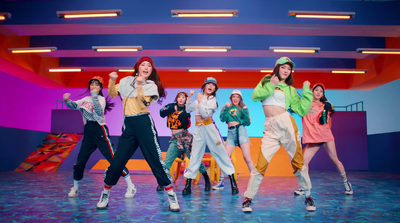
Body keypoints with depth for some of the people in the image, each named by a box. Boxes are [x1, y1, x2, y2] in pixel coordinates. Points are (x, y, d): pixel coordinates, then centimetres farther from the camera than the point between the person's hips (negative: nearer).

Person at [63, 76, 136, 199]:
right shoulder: (85, 99, 16)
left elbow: (99, 112, -19)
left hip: (99, 130, -5)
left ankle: (131, 186, -4)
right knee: (80, 160, 6)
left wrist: (94, 96, -24)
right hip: (87, 132, 6)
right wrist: (67, 100, -15)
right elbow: (73, 105, 5)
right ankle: (75, 188, 27)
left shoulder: (101, 99, -2)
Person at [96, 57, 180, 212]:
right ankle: (104, 196, 23)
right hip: (128, 125, 3)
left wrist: (139, 85, -17)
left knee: (156, 161, -6)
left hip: (144, 124, -3)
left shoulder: (151, 86, 6)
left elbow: (144, 104, -9)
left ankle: (172, 196, 3)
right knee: (117, 162, 5)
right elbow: (112, 94, 9)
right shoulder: (126, 81, 16)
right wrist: (112, 80, -6)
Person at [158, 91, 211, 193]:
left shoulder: (186, 110, 7)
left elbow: (185, 125, -7)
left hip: (185, 136, -1)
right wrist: (173, 109, -13)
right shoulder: (171, 106, 10)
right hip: (175, 138, 1)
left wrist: (186, 114, -18)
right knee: (167, 161, -6)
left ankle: (207, 181, 7)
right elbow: (162, 113, -7)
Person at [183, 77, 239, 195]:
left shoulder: (212, 99, 0)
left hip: (209, 127, -4)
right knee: (195, 156, 4)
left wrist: (199, 101, -10)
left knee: (221, 154, -2)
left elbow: (205, 113, -14)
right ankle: (188, 185, 10)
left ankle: (233, 183, 5)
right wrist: (189, 97, 13)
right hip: (198, 129, 4)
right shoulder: (199, 98, 16)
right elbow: (188, 109, 20)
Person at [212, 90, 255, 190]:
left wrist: (245, 112, -9)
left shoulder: (243, 108, 12)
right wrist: (227, 108, -11)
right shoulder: (226, 108, 16)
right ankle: (221, 182, 5)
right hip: (230, 133, 2)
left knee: (247, 158, -11)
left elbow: (248, 123, 4)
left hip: (241, 131, -2)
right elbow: (222, 119, -1)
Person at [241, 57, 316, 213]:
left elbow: (302, 111, 7)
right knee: (262, 163, -8)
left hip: (286, 123, 1)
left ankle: (308, 196, 17)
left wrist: (306, 91, 4)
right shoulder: (266, 80, 18)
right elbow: (255, 96, 2)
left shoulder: (290, 90, 15)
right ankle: (248, 197, 1)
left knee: (297, 161, 1)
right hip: (270, 128, 0)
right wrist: (271, 86, -4)